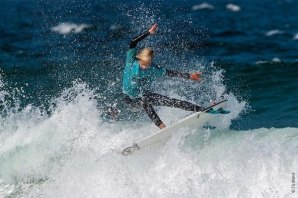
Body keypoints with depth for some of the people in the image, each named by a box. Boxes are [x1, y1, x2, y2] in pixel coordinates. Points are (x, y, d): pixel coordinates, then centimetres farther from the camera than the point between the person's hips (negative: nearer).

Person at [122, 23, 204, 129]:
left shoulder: (154, 70, -16)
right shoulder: (131, 63, -23)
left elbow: (170, 73, -5)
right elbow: (133, 43, -34)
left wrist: (189, 76, -6)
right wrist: (149, 32, -36)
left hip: (144, 96, 1)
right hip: (130, 100, -1)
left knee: (172, 102, -10)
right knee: (144, 101, -32)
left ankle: (202, 110, -8)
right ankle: (161, 125, -31)